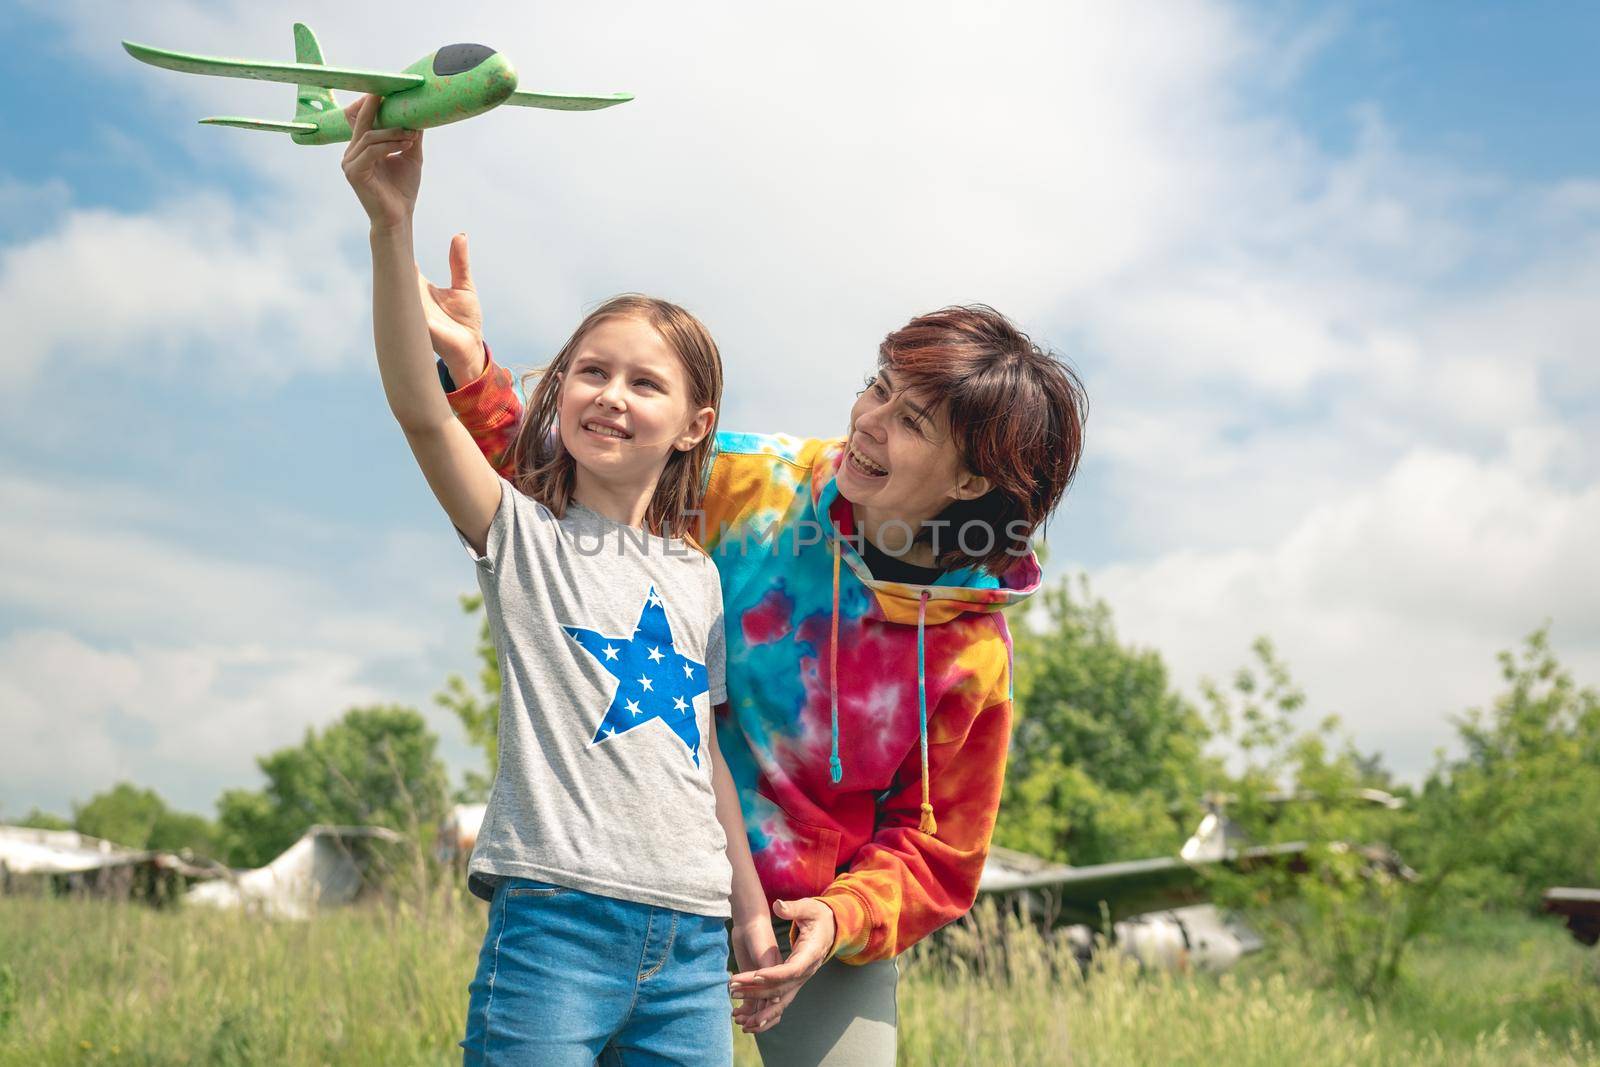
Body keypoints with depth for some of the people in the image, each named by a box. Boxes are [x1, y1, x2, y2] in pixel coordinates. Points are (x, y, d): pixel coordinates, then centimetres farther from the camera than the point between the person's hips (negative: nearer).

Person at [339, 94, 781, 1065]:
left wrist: (753, 911, 20)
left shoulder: (699, 577, 16)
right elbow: (420, 409, -14)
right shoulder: (523, 536, 3)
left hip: (690, 940, 5)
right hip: (557, 913, -4)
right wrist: (392, 227, -26)